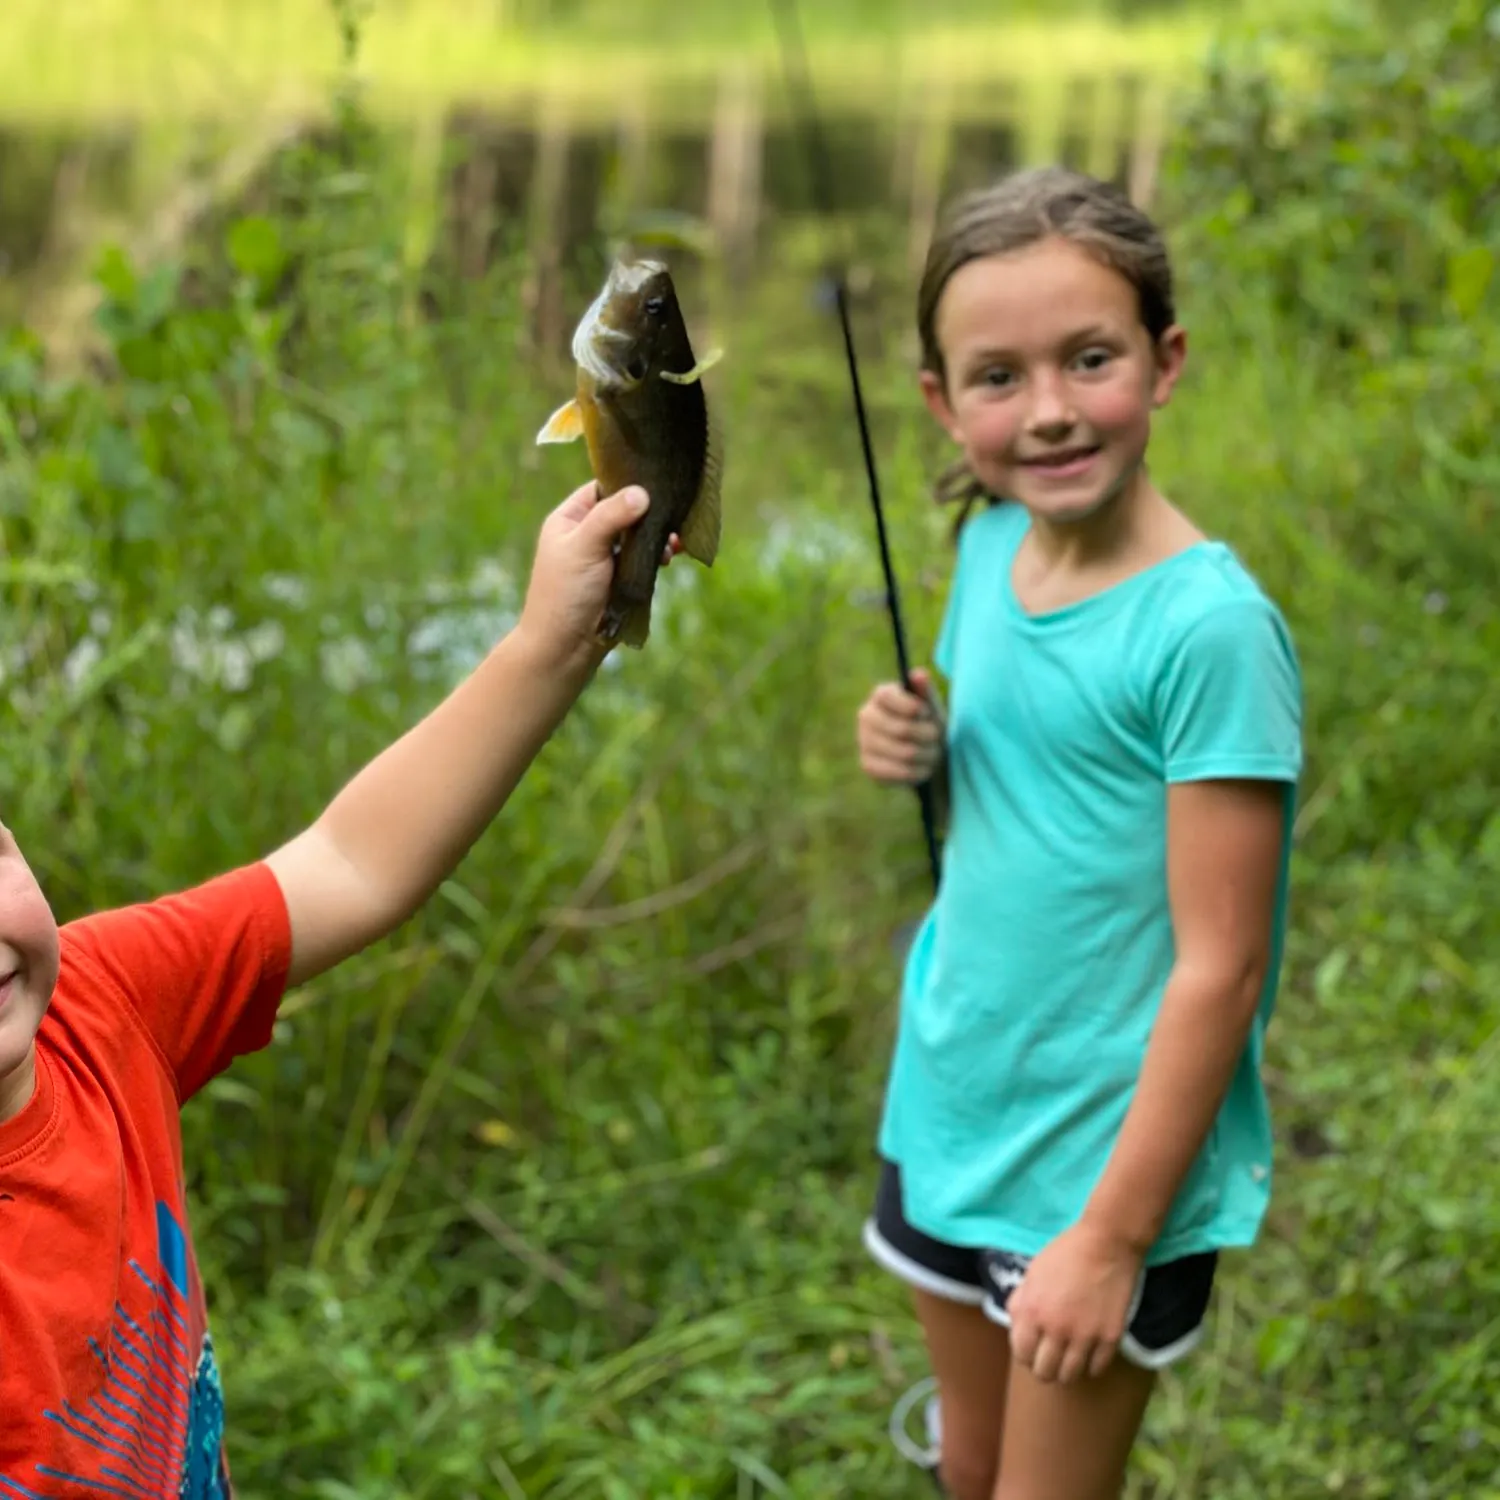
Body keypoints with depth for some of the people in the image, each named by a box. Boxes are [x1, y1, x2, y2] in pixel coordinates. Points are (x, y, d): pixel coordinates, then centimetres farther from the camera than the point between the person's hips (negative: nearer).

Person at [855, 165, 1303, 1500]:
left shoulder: (1209, 625, -22)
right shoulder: (992, 548, -1)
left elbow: (1221, 967, -20)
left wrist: (1113, 1238, -18)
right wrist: (920, 753, -7)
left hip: (1106, 1152, -6)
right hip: (953, 1105, 6)